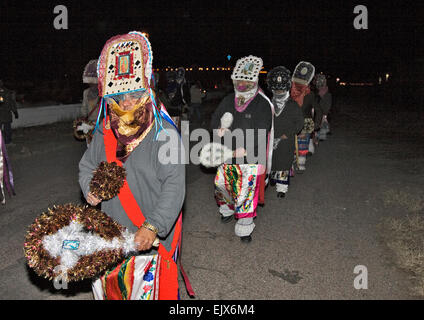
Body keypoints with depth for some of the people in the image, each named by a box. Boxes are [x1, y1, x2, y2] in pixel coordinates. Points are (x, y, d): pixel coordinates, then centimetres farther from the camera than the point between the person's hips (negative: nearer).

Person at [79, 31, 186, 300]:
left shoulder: (164, 134, -16)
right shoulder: (105, 133, 3)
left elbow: (174, 186, -22)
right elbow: (88, 165, 19)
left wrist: (152, 227, -29)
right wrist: (90, 188, -3)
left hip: (153, 236, -5)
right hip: (112, 231, 6)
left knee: (150, 288, 4)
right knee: (109, 284, 21)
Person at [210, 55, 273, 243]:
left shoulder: (262, 105, -11)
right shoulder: (228, 101, 6)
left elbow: (260, 134, -16)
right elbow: (214, 121, 12)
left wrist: (244, 150, -23)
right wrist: (219, 130, -10)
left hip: (249, 159, -5)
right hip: (226, 157, 5)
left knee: (246, 194, 1)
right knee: (222, 186, 18)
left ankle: (244, 227, 19)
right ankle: (228, 209, 48)